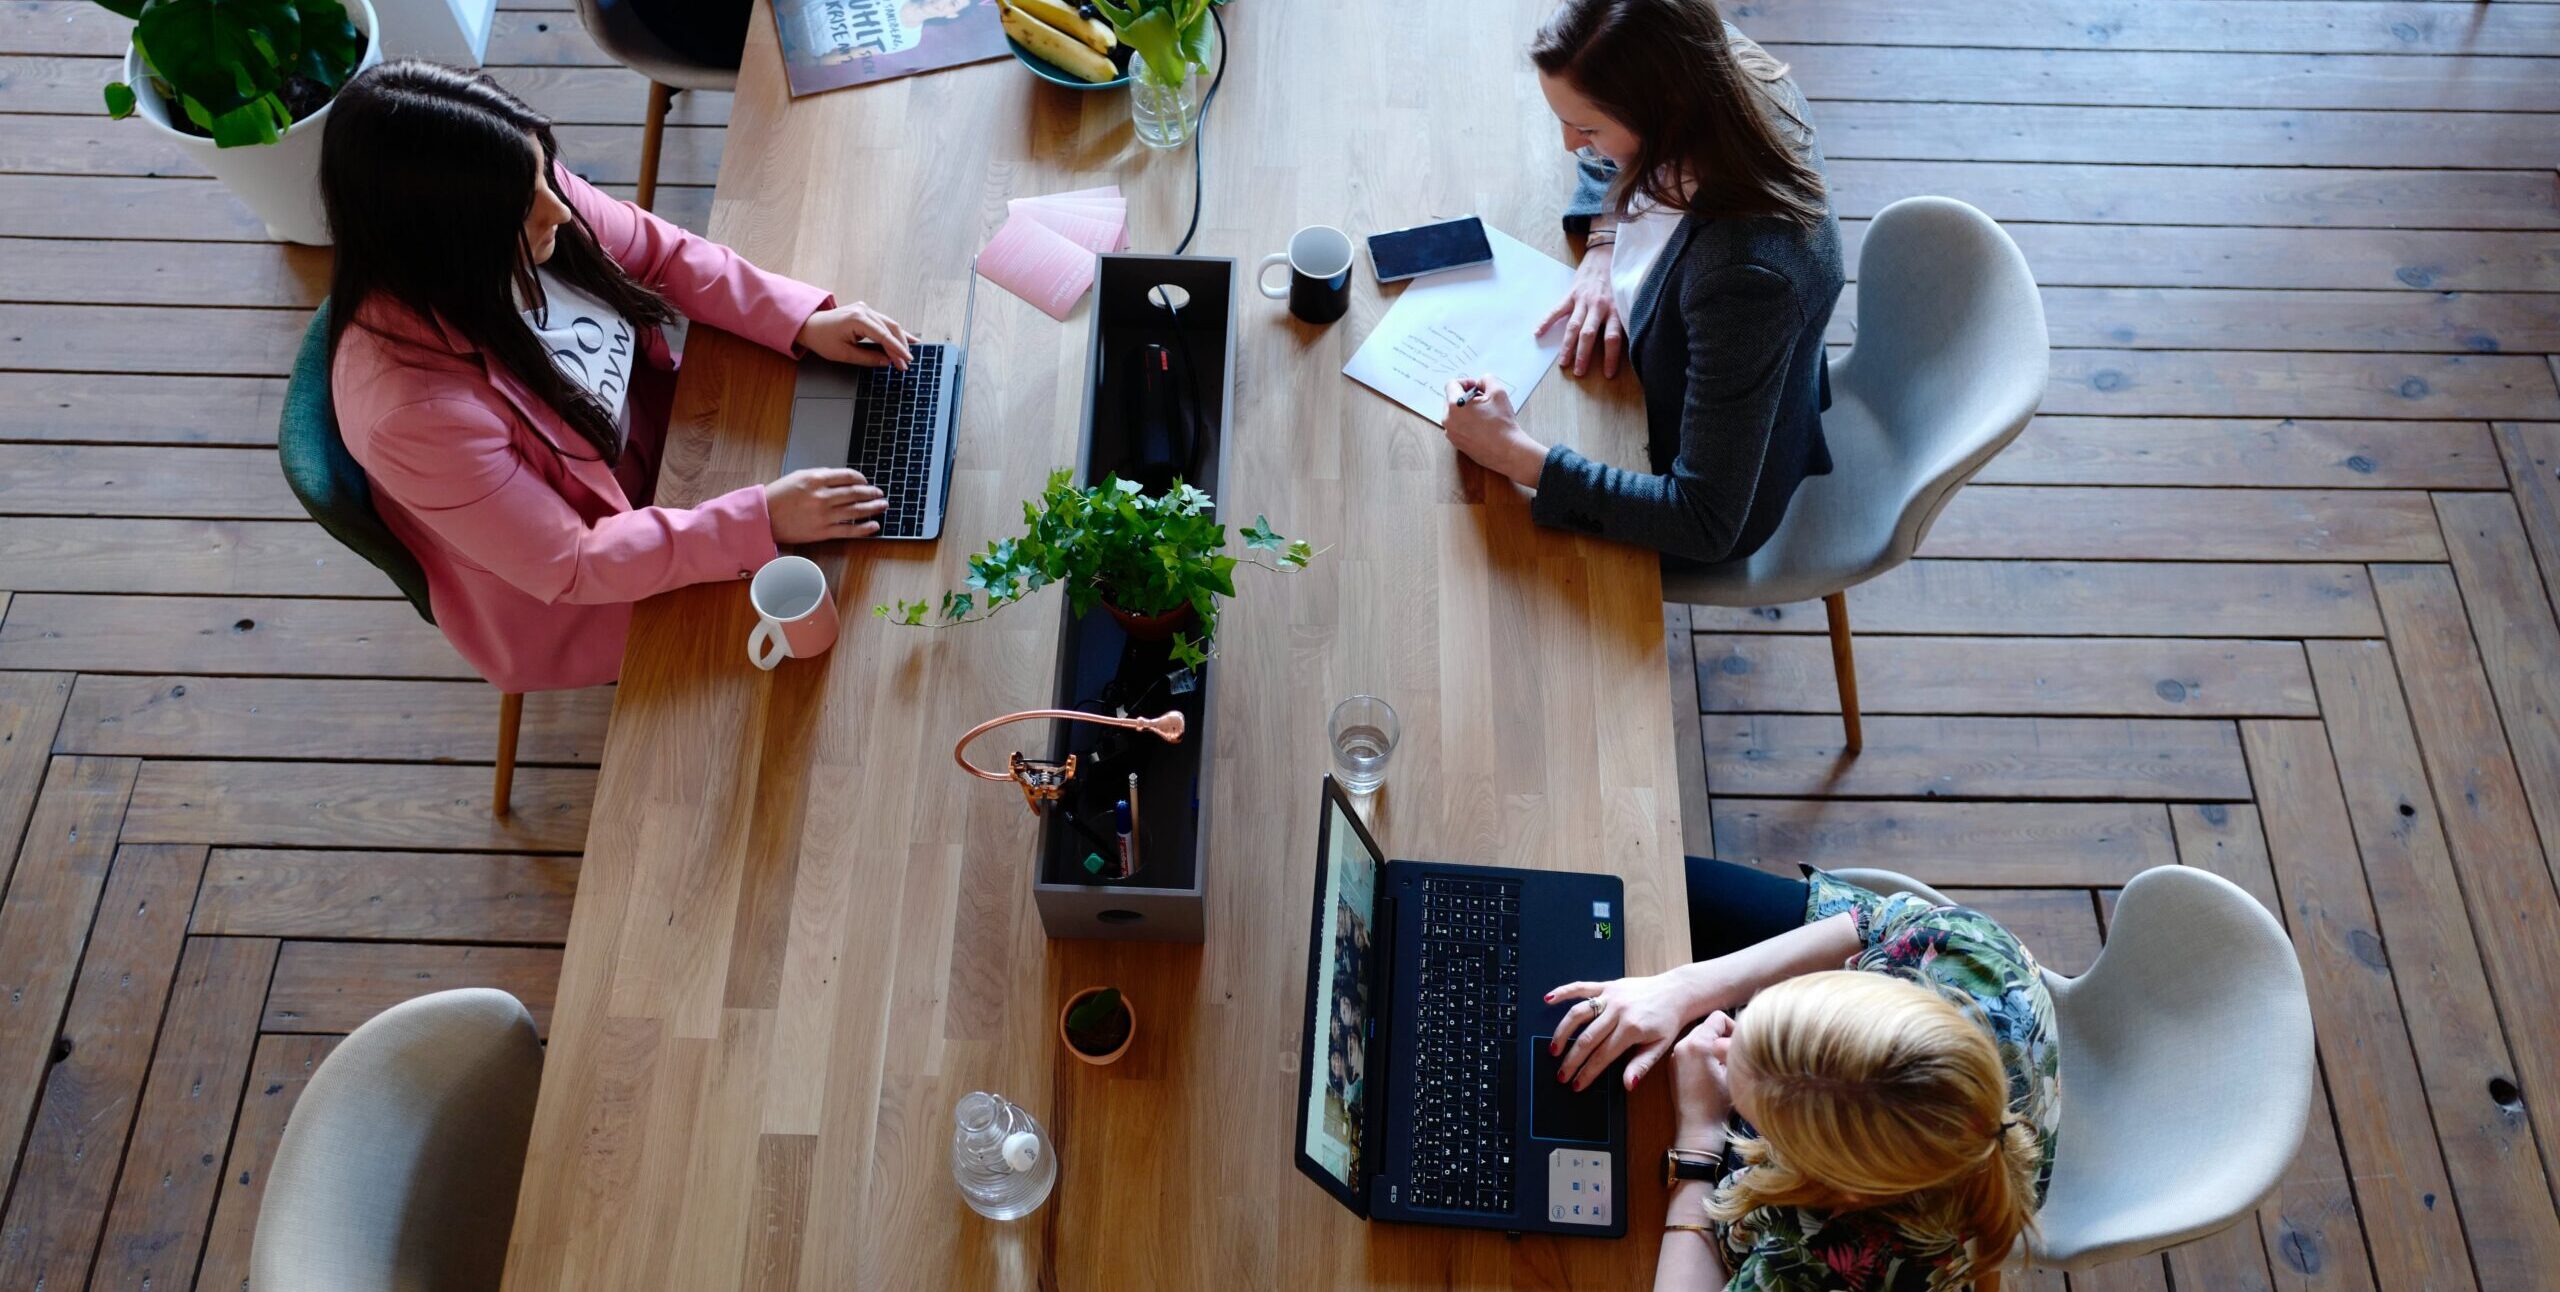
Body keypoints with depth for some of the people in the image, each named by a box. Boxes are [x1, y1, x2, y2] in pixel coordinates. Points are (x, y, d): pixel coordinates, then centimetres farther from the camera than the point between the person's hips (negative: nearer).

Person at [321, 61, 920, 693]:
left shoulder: (526, 191, -23)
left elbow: (662, 254, -4)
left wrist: (804, 321, -15)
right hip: (572, 599, -6)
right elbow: (570, 567, -30)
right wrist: (760, 522, -32)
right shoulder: (417, 409, -40)